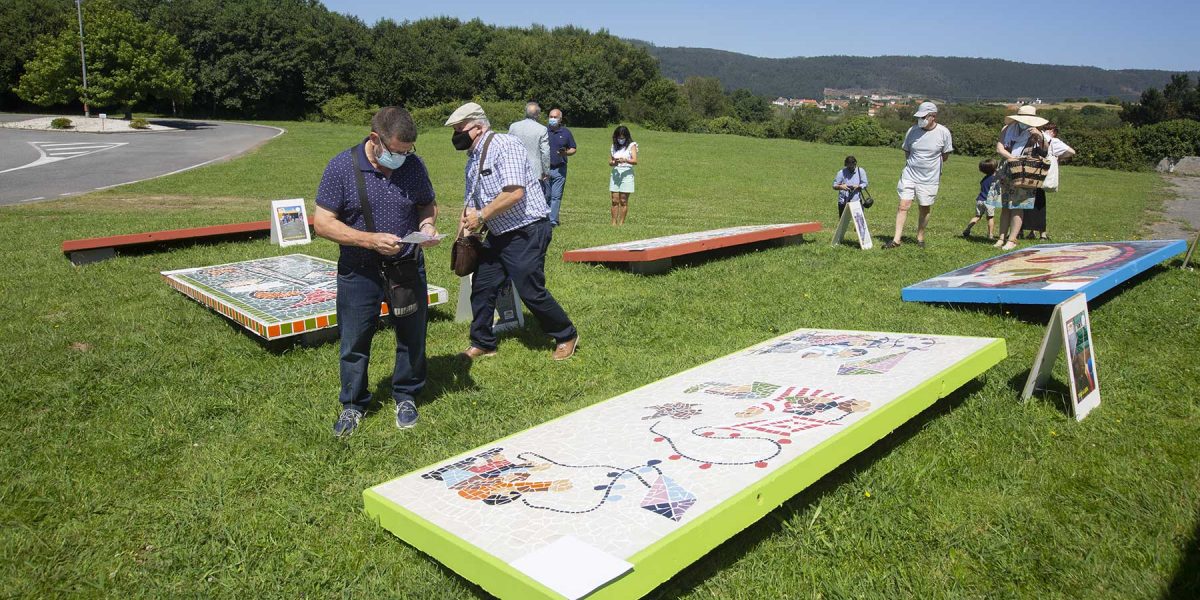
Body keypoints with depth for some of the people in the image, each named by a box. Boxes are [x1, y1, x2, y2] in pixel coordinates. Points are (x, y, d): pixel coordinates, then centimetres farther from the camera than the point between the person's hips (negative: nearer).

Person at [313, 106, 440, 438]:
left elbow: (428, 205, 12)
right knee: (354, 342, 8)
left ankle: (406, 396, 33)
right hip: (359, 272, -2)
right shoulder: (342, 167, -12)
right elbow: (322, 222, -12)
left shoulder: (413, 165, -3)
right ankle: (353, 404, 28)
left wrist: (428, 225, -12)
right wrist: (369, 240, -24)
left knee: (412, 337, 12)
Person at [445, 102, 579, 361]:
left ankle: (567, 336, 17)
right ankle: (482, 344, 25)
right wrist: (465, 220, 4)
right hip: (498, 234, 9)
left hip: (527, 231, -9)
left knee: (531, 291, -4)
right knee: (482, 286, 9)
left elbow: (514, 193, -26)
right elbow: (471, 201, 22)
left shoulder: (505, 145, -16)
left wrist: (481, 216, -17)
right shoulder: (473, 160, 13)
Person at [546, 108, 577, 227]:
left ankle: (553, 220, 1)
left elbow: (573, 149, 12)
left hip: (560, 169, 0)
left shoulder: (566, 132, 8)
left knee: (556, 196, -2)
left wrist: (566, 153, -10)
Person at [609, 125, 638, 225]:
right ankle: (614, 223, 2)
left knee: (623, 201, -2)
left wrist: (625, 160, -29)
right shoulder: (614, 146, 12)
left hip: (627, 173, -3)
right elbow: (609, 162, 12)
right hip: (615, 173, 3)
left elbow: (635, 161, -12)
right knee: (615, 200, 0)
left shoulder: (631, 145, 0)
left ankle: (621, 223, 3)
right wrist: (614, 162, -11)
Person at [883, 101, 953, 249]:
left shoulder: (943, 132, -8)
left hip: (930, 178, -1)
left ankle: (920, 238, 27)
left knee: (924, 209, 10)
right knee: (903, 205, -5)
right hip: (909, 175, 1)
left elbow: (945, 156, 3)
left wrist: (929, 163, 6)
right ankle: (896, 240, -2)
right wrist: (912, 163, 2)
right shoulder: (912, 130, -2)